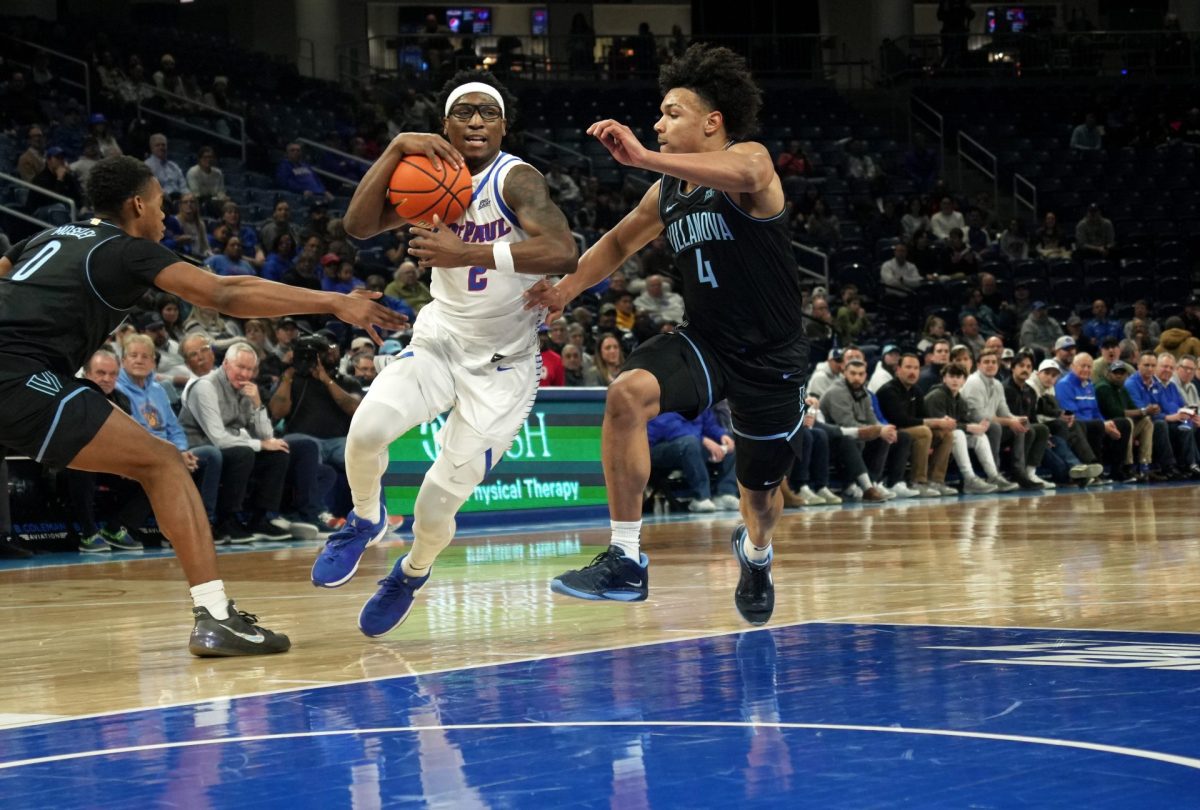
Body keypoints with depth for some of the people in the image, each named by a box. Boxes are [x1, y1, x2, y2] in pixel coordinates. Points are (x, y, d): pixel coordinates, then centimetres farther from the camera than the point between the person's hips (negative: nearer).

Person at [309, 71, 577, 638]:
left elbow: (562, 252, -35)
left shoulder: (514, 180, -18)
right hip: (440, 340, 4)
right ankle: (365, 521, 6)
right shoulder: (433, 176, 0)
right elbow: (359, 225, -11)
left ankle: (412, 574, 29)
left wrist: (468, 254, -39)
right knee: (368, 425, -26)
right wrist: (398, 148, -21)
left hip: (502, 363, -4)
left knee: (442, 498, -6)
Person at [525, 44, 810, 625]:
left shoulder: (750, 158, -16)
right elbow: (621, 241, 22)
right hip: (705, 341, 4)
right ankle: (625, 561, -24)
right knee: (627, 393, -27)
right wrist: (567, 287, 5)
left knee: (761, 489, 13)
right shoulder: (667, 192, 5)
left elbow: (743, 174, -42)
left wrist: (644, 158, -52)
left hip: (771, 356, -4)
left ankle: (755, 553, 53)